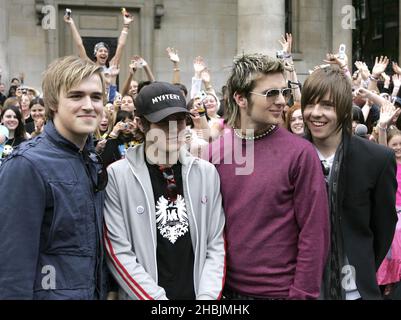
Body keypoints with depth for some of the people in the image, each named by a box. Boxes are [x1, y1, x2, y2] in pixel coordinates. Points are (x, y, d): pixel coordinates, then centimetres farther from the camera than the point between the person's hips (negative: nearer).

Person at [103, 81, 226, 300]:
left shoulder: (207, 172, 2)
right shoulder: (117, 175, -9)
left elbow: (216, 245, 2)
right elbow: (119, 253, -12)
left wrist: (207, 295, -10)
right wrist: (158, 297, -17)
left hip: (197, 293, 3)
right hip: (142, 296, -3)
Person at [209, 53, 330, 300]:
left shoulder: (300, 153, -11)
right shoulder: (214, 150, -2)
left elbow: (313, 233, -11)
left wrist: (302, 293, -12)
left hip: (281, 289, -3)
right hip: (227, 286, 3)